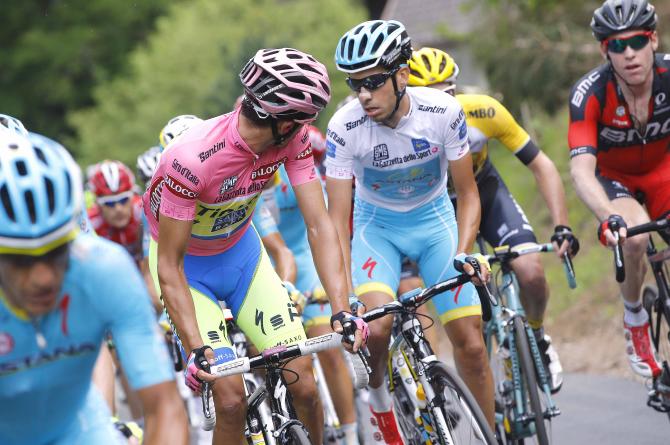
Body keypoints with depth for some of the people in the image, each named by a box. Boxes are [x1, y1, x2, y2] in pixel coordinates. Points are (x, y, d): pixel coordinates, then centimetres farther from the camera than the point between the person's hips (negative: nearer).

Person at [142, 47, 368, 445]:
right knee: (232, 399, -18)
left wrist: (342, 309, -31)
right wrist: (197, 350, -37)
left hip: (241, 251, 4)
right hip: (188, 265, -4)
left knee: (304, 384, -6)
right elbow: (169, 267, -29)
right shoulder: (193, 160, -36)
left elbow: (319, 224, -19)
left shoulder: (292, 139, -20)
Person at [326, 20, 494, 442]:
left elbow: (468, 194, -12)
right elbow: (337, 218, -23)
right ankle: (379, 399, 4)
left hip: (435, 220, 1)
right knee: (376, 325, -27)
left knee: (471, 343, -7)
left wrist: (464, 253, -28)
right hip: (377, 225, -1)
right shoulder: (345, 127, -25)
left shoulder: (443, 111, -23)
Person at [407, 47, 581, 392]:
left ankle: (536, 338, 10)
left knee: (530, 272, -20)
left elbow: (541, 166, -21)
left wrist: (561, 228, -30)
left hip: (486, 193, 0)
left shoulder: (482, 112, -30)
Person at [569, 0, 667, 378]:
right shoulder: (590, 93, -31)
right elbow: (581, 169, -39)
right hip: (612, 176, -2)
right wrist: (609, 217, -58)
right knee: (635, 236, -32)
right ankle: (634, 315, -5)